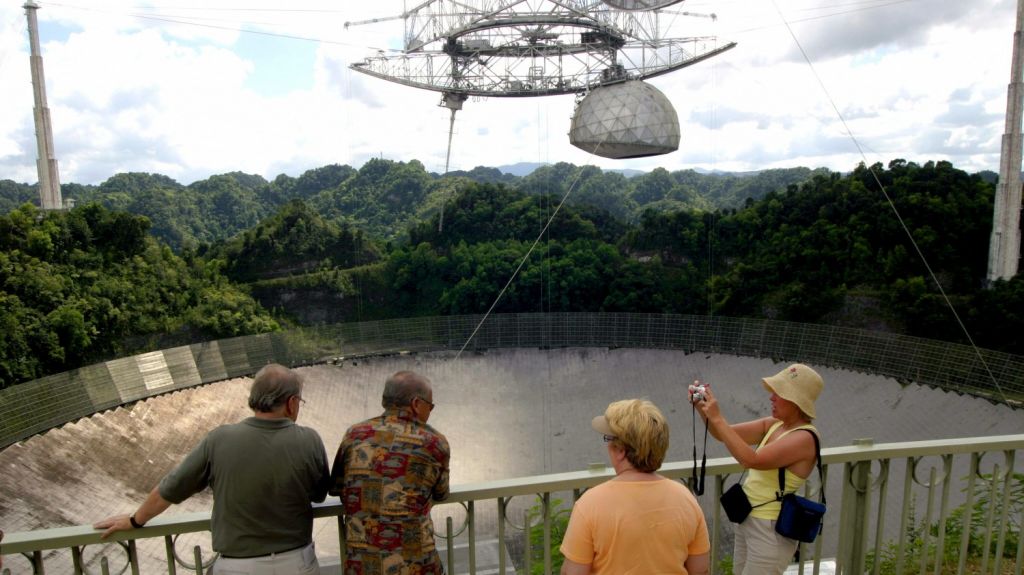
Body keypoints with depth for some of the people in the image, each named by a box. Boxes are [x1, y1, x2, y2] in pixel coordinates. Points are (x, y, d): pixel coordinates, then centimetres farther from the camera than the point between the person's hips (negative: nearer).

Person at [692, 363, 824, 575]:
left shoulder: (804, 438, -21)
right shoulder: (773, 425, 2)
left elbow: (752, 460, -32)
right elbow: (725, 434, 2)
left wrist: (717, 418, -32)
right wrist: (703, 410, -16)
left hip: (771, 530, -8)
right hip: (748, 520, 8)